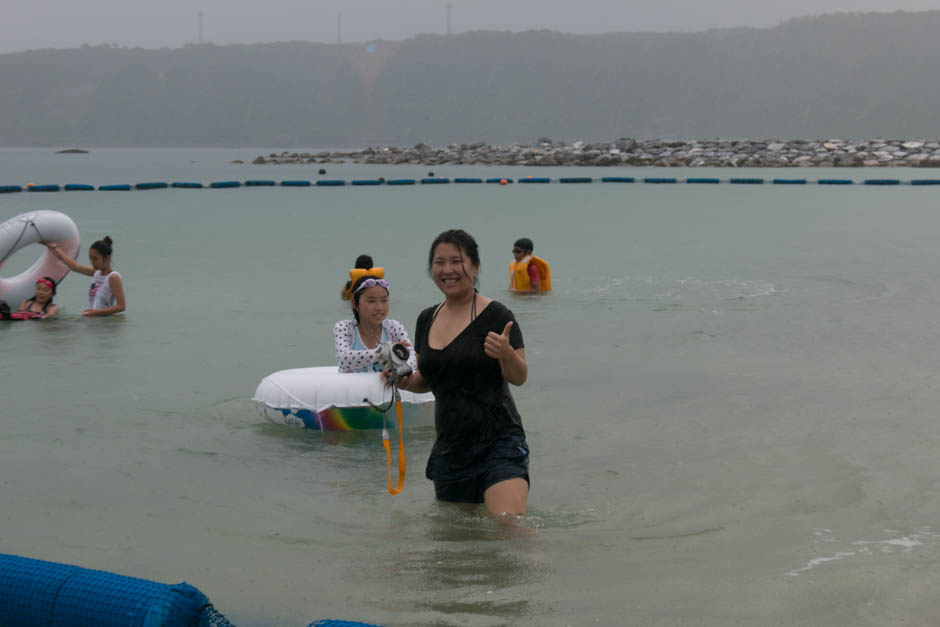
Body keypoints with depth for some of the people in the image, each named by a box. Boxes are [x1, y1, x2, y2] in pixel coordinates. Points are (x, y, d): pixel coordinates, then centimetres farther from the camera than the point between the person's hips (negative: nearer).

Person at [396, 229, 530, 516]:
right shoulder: (427, 319, 13)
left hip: (497, 442, -6)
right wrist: (407, 381, 1)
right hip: (448, 447, 7)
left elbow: (519, 378, -7)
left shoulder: (495, 315, -6)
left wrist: (506, 354, -28)